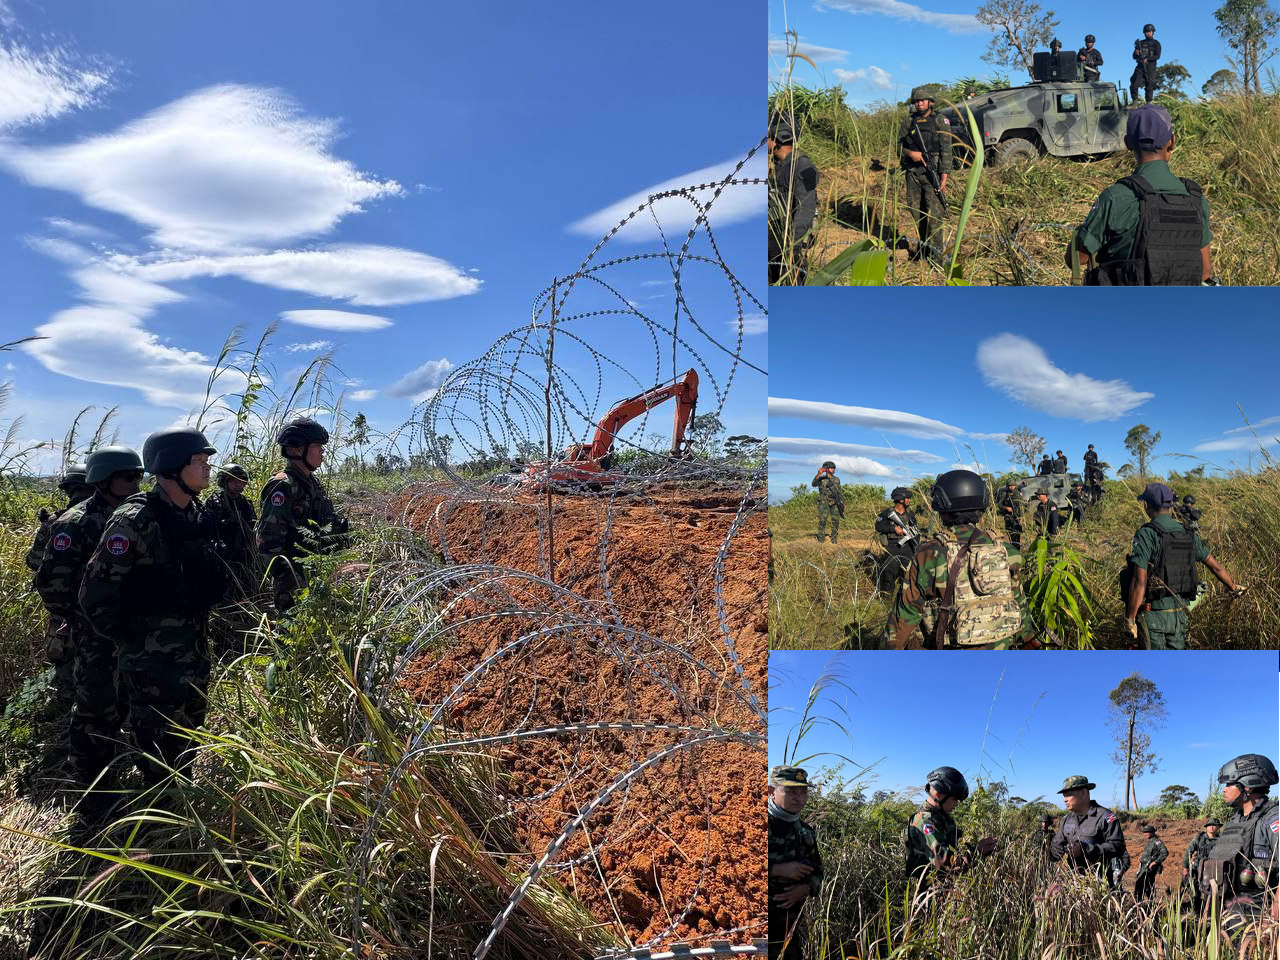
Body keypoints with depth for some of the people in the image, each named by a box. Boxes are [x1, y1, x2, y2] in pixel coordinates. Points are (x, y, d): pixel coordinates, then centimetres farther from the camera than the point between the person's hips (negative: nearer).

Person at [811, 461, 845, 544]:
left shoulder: (837, 479, 15)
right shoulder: (821, 478, 2)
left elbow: (840, 492, 20)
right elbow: (814, 484, -17)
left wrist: (843, 502, 16)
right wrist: (818, 474, -29)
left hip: (835, 503, 4)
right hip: (824, 502, -4)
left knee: (835, 520, 1)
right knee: (822, 520, -14)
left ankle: (834, 539, 12)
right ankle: (820, 539, -11)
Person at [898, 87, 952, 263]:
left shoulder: (941, 122, 1)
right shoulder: (908, 121, 12)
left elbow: (946, 150, -4)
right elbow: (899, 144, 13)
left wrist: (944, 176, -12)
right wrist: (909, 152, -10)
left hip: (932, 171, -4)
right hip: (912, 171, 4)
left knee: (934, 212, -9)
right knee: (916, 210, 8)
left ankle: (935, 252, -6)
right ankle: (922, 246, 21)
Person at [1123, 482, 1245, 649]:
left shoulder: (1146, 534, -15)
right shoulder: (1188, 535, 7)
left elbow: (1139, 582, -20)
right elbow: (1216, 566, 19)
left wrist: (1130, 619, -15)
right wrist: (1234, 588, 38)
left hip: (1153, 614, -6)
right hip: (1179, 613, 6)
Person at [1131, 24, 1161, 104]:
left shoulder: (1156, 43, 8)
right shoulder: (1140, 43, 17)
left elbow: (1157, 56, -3)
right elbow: (1134, 57, 16)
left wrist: (1147, 59, -18)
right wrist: (1136, 53, -8)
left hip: (1150, 67, -3)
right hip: (1140, 67, 3)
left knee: (1149, 87, -6)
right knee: (1133, 85, -9)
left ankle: (1148, 103, -4)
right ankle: (1135, 102, 2)